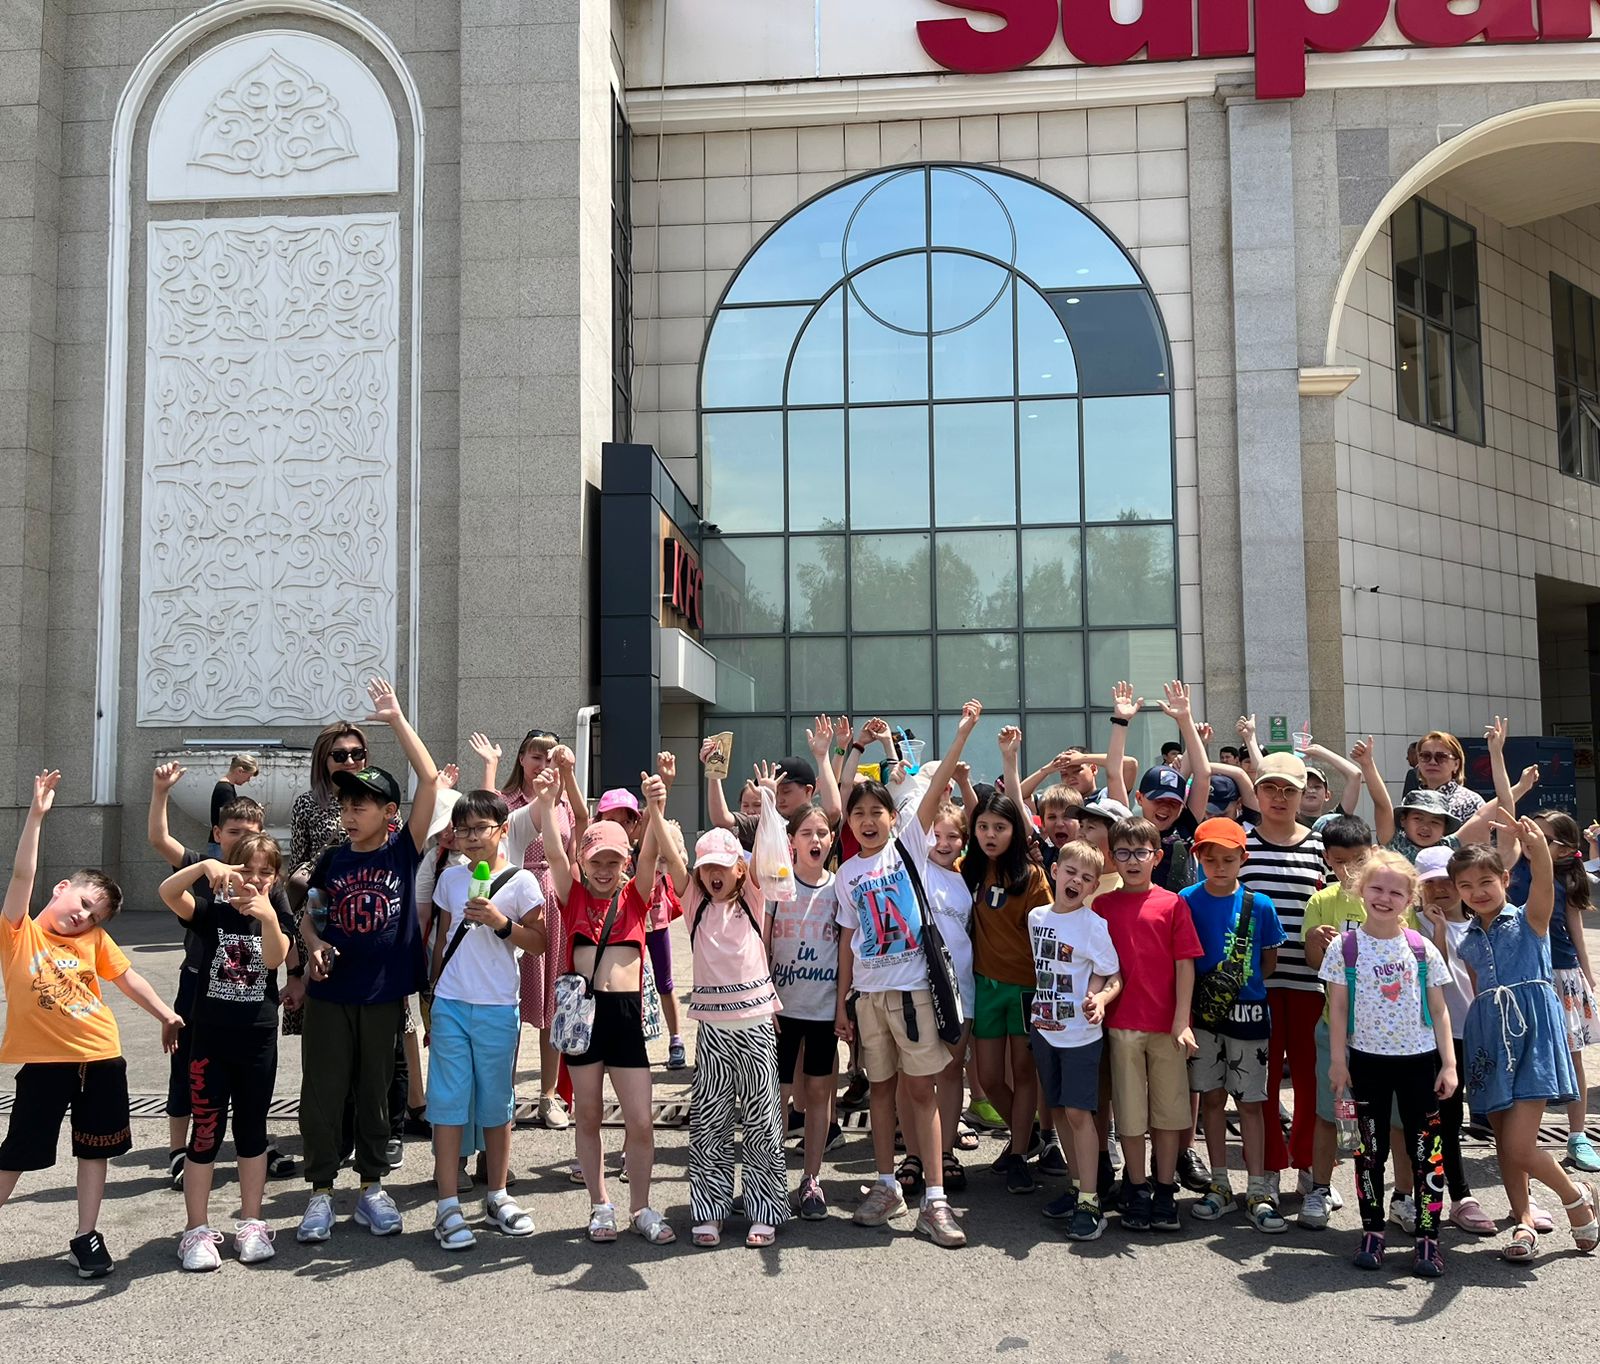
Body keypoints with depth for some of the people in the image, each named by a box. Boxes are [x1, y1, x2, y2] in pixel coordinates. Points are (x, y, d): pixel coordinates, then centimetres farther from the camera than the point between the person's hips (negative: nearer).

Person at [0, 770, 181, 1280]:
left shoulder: (93, 940, 5)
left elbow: (127, 978, 12)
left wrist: (166, 1015, 5)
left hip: (102, 1060, 4)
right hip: (44, 1063, -4)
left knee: (95, 1150, 12)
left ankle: (86, 1238, 26)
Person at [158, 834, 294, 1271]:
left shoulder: (277, 915, 1)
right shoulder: (212, 910, -3)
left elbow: (274, 959, -20)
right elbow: (168, 892, -22)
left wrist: (266, 915, -38)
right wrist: (205, 866, -39)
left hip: (258, 1038, 2)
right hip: (210, 1037, -1)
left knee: (251, 1131, 12)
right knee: (206, 1132, 2)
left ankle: (251, 1225, 23)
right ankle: (196, 1231, 12)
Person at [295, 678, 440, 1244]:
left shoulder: (404, 850, -3)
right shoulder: (332, 860, 4)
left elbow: (429, 779, -13)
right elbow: (309, 914, 17)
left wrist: (397, 719, -14)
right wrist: (314, 945, -5)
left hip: (384, 992, -1)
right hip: (330, 993, 2)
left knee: (376, 1092, 10)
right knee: (322, 1094, 4)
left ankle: (372, 1186, 25)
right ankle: (321, 1191, 17)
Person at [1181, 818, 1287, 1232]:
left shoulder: (1258, 905, -3)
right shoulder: (1188, 901, -3)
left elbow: (1269, 961, 6)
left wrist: (1238, 983, -2)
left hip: (1247, 1011, -1)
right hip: (1202, 1011, 1)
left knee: (1250, 1101, 4)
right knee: (1211, 1097, 9)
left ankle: (1257, 1191, 10)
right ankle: (1220, 1185, 20)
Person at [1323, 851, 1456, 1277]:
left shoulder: (1422, 948, -1)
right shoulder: (1345, 947, -4)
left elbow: (1439, 1010, 3)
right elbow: (1337, 1007, -1)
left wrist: (1448, 1064, -1)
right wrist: (1337, 1060, -4)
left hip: (1419, 1059, 0)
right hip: (1367, 1060, 0)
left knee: (1426, 1149, 2)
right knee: (1371, 1149, 8)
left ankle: (1427, 1238, 10)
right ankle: (1372, 1233, 19)